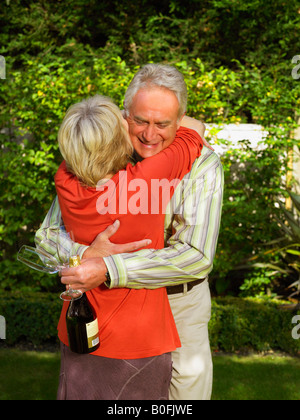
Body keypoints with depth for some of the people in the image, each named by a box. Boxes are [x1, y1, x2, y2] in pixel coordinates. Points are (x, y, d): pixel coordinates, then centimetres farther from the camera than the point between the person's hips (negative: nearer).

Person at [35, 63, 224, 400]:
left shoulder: (203, 164, -19)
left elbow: (197, 257, -28)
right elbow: (47, 235, -10)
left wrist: (109, 269, -36)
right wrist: (88, 254, -33)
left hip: (182, 301, -1)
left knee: (189, 385, 13)